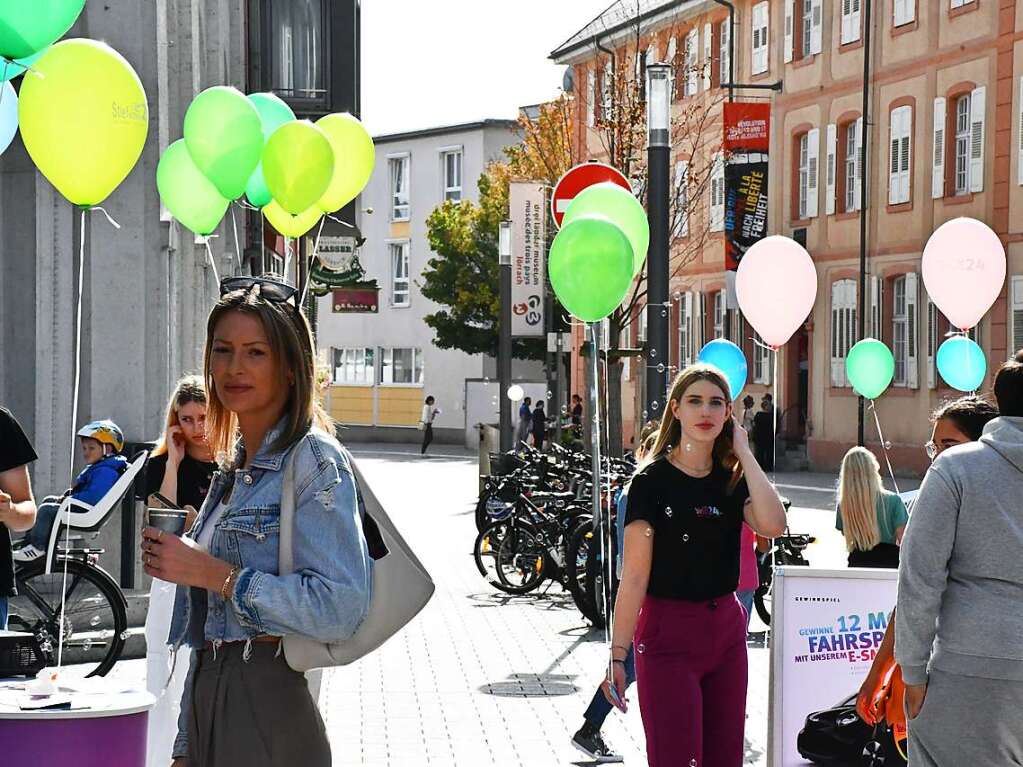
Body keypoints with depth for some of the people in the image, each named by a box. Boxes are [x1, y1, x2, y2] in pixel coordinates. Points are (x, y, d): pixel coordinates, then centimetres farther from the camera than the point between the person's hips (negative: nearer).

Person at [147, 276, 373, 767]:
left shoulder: (315, 461, -10)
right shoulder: (234, 466, 15)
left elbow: (341, 608, -22)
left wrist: (216, 574, -19)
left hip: (267, 708, -8)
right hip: (208, 698, 8)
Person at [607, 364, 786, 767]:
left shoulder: (732, 479, 7)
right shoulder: (653, 480, -7)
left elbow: (774, 525, -14)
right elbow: (634, 577, -10)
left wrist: (744, 453, -9)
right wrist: (618, 655, -14)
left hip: (726, 628, 5)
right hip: (668, 632, -5)